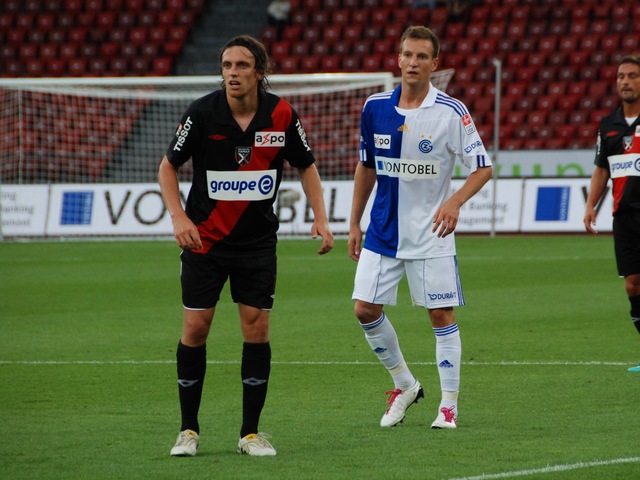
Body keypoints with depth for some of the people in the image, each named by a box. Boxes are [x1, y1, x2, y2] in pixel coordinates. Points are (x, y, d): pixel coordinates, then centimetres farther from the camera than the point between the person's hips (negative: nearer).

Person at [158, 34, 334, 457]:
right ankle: (189, 430, 10)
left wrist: (321, 218, -5)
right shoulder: (202, 113, -13)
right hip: (204, 237, -1)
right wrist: (179, 217, -15)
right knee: (196, 327, -2)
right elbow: (169, 167, -1)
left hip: (258, 240, 1)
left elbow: (306, 166, 7)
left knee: (257, 328, -2)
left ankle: (251, 433, 7)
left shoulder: (281, 115, -8)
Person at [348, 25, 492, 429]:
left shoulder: (452, 112, -10)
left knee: (442, 316, -2)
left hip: (431, 234, -4)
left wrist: (454, 202, -26)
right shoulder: (375, 108, 1)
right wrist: (355, 222, 14)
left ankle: (449, 406, 9)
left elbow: (483, 168, -8)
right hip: (383, 231, 4)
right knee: (365, 309, -2)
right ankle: (405, 385, 19)